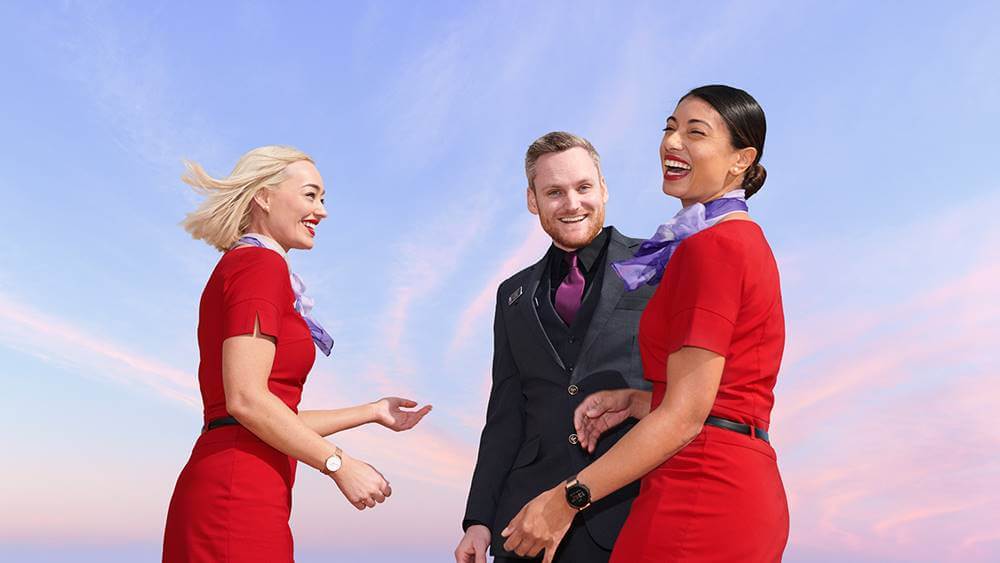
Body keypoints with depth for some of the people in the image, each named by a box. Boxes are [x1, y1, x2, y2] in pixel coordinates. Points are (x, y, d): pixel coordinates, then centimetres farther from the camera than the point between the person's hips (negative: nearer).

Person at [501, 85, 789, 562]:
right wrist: (635, 401, 6)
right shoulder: (746, 240, 15)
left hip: (697, 493, -10)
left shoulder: (710, 245, -14)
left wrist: (567, 498, -15)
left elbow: (685, 415, -18)